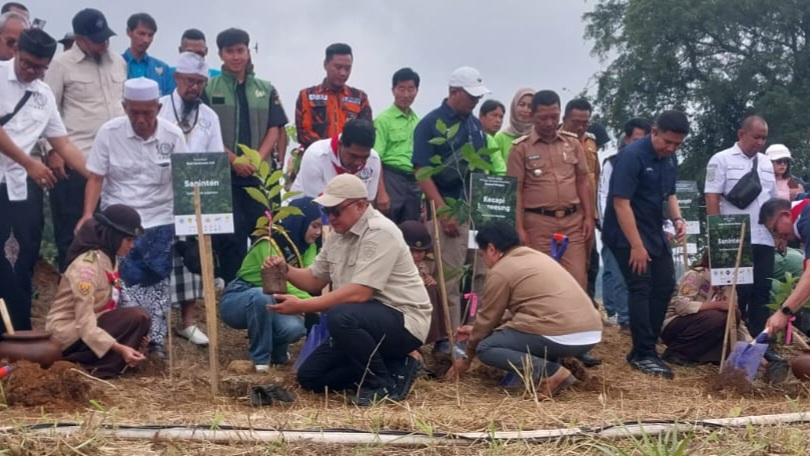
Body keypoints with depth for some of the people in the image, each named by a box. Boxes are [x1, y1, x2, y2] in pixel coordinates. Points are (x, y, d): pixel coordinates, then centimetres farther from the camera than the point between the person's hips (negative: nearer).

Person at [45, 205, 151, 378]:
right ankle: (95, 370, -20)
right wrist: (120, 348, -36)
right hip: (68, 333, -10)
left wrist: (134, 333, -6)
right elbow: (85, 325, -27)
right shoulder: (87, 266, -23)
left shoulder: (107, 258, 5)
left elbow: (107, 304, 6)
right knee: (137, 317, -21)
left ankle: (83, 361, -1)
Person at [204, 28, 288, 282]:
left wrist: (257, 159, -9)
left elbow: (274, 129, 6)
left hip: (260, 173, 2)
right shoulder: (209, 89, 4)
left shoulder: (266, 90, 11)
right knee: (229, 233, -3)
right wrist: (233, 159, -12)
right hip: (223, 173, -2)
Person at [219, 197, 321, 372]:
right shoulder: (269, 243, -24)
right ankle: (260, 358, -19)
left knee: (295, 328, -27)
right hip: (237, 302, -5)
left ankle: (276, 352, 9)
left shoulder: (307, 244, -1)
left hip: (269, 304, 6)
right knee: (262, 295, -39)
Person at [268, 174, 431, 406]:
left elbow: (359, 293, -29)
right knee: (309, 376, 6)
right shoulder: (338, 234, 7)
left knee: (340, 317, -36)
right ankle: (393, 367, 8)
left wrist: (302, 306, -29)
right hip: (365, 321, 9)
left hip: (403, 320, -9)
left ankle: (383, 383, -15)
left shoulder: (380, 233, -21)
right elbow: (314, 280, 14)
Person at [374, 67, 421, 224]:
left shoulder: (418, 121, 13)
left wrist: (424, 193, 15)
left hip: (414, 181, 6)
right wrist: (381, 192, -17)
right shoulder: (383, 120, -5)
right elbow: (376, 158, -10)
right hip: (391, 178, -6)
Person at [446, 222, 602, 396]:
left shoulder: (500, 271, -1)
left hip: (561, 336, -9)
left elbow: (488, 318, 8)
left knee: (486, 348, 4)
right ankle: (551, 368, 8)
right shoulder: (537, 257, 25)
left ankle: (550, 373, -11)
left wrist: (467, 358, 23)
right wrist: (476, 330, 38)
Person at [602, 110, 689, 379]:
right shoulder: (632, 155, -20)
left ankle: (644, 347, 18)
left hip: (654, 233, 9)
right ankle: (643, 354, -3)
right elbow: (621, 203, -23)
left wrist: (677, 219, -2)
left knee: (664, 285, 9)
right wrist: (636, 246, -23)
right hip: (627, 236, -9)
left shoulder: (669, 158, 5)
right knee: (641, 288, -10)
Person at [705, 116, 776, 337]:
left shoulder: (766, 163, 16)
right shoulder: (722, 160, -2)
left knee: (762, 292, 6)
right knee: (738, 293, -2)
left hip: (764, 240, 6)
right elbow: (712, 199, -7)